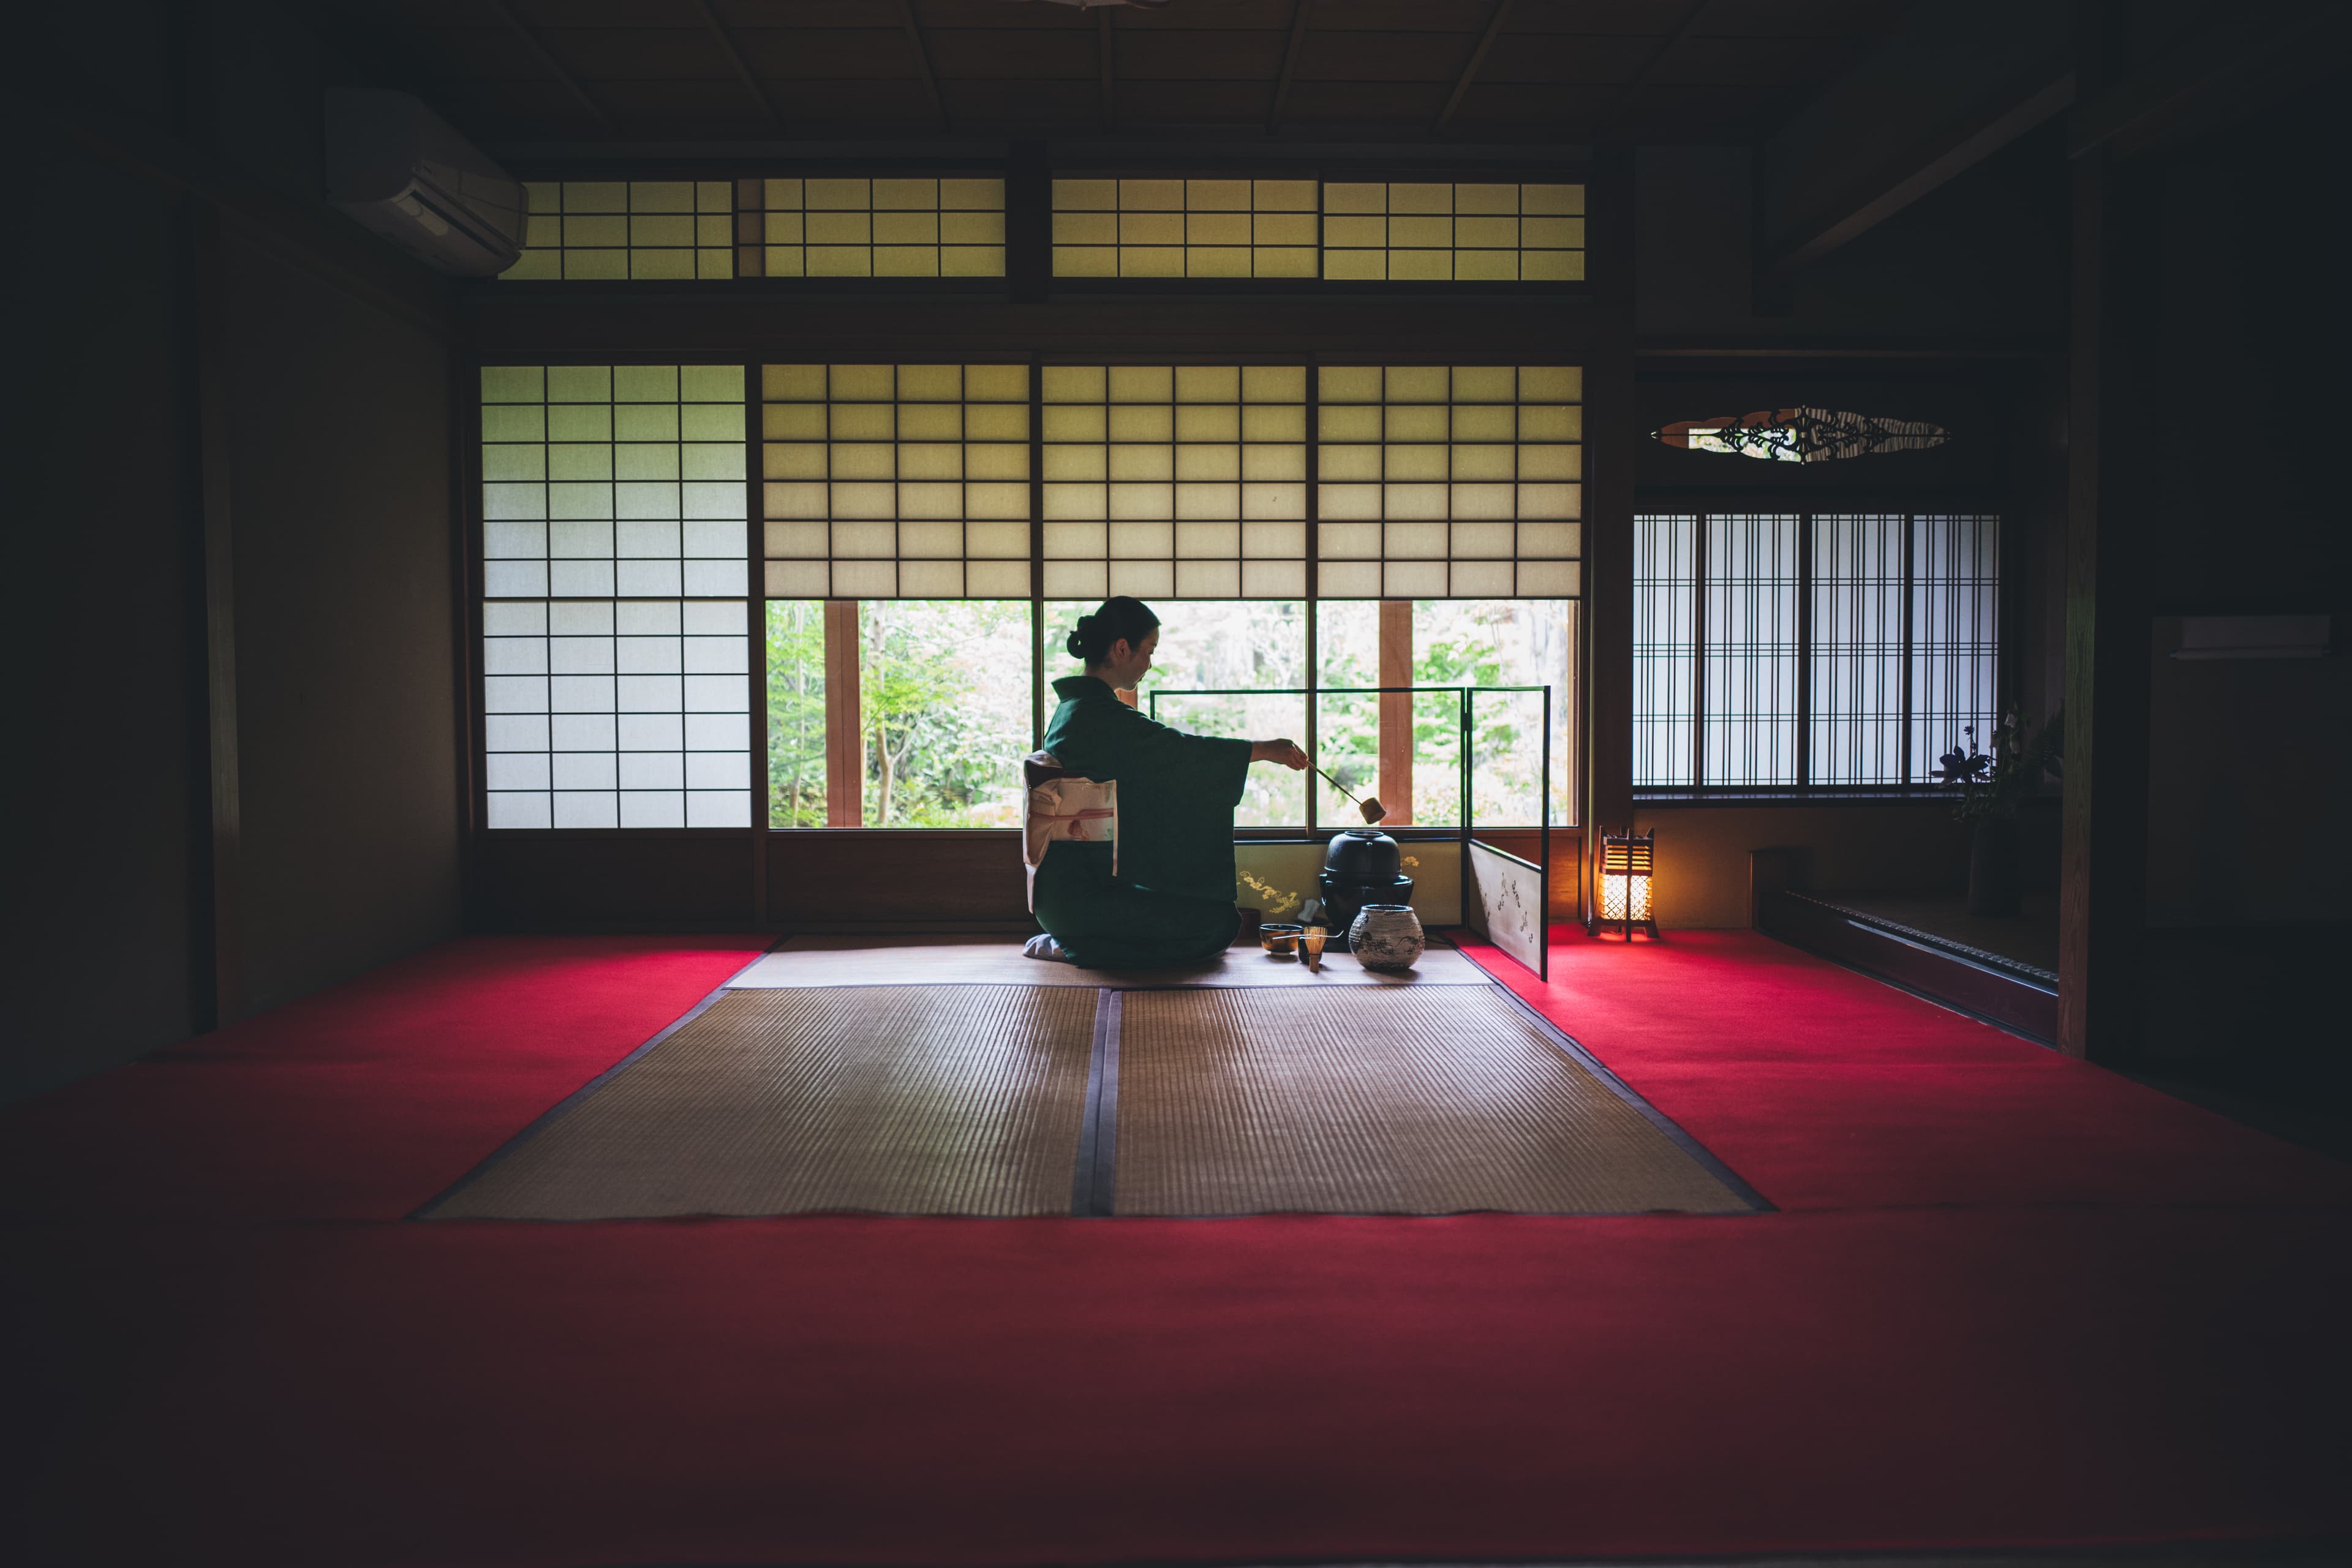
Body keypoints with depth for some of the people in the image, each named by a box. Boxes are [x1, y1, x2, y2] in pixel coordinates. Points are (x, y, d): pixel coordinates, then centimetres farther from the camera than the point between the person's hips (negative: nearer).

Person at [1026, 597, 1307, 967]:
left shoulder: (1072, 708, 13)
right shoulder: (1099, 717, -19)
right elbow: (1183, 751, -15)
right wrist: (1266, 749, -4)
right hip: (1083, 895, -10)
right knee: (1220, 923, -11)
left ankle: (1067, 940, 10)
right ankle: (1075, 948, -6)